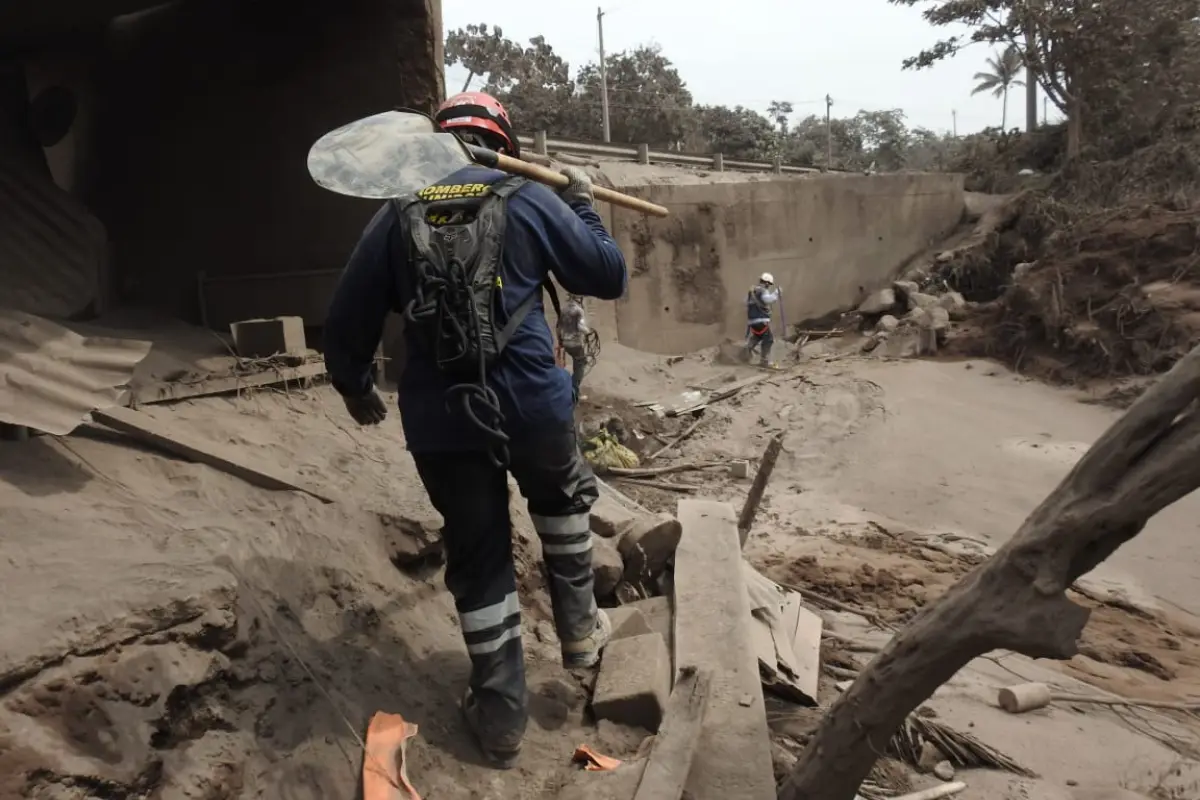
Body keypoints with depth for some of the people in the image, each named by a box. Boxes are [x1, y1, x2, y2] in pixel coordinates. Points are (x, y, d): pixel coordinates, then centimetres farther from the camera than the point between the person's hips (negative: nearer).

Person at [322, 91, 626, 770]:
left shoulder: (398, 212, 7)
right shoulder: (529, 200, 1)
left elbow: (349, 317, 7)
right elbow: (610, 277, 6)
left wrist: (355, 387, 25)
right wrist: (582, 203, 21)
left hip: (438, 421, 2)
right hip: (533, 404, -1)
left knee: (478, 559, 14)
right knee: (563, 498, 30)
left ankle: (502, 714, 23)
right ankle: (579, 626, 38)